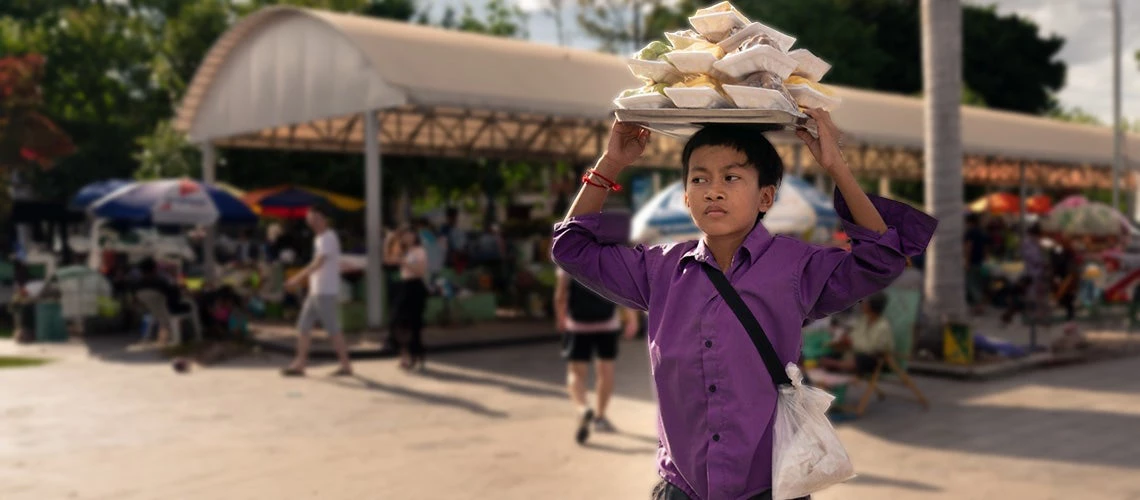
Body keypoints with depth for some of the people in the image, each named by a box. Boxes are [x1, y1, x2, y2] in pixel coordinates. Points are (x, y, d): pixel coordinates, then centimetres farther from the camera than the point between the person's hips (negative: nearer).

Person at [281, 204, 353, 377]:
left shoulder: (328, 238, -13)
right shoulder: (319, 238, 16)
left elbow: (318, 263, -22)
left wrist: (298, 277, -24)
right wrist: (300, 278, 19)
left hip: (326, 293, -10)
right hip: (315, 291, 10)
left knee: (333, 330, -5)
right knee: (303, 326, 8)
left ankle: (346, 365, 2)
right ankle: (299, 364, 11)